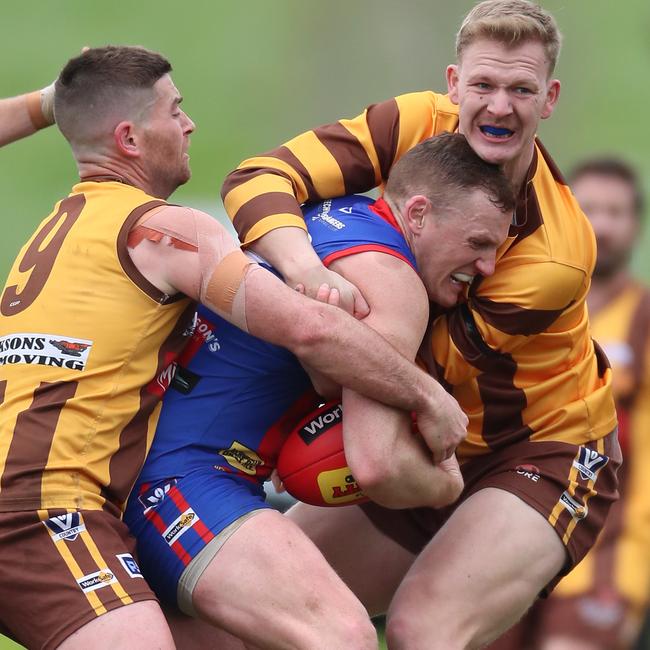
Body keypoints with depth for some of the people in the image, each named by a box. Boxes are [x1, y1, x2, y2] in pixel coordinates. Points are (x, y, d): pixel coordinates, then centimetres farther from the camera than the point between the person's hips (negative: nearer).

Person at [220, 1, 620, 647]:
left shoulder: (558, 252, -26)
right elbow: (256, 178, -22)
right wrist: (303, 265, -40)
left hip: (542, 455, -6)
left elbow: (428, 359, -21)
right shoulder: (417, 125, -13)